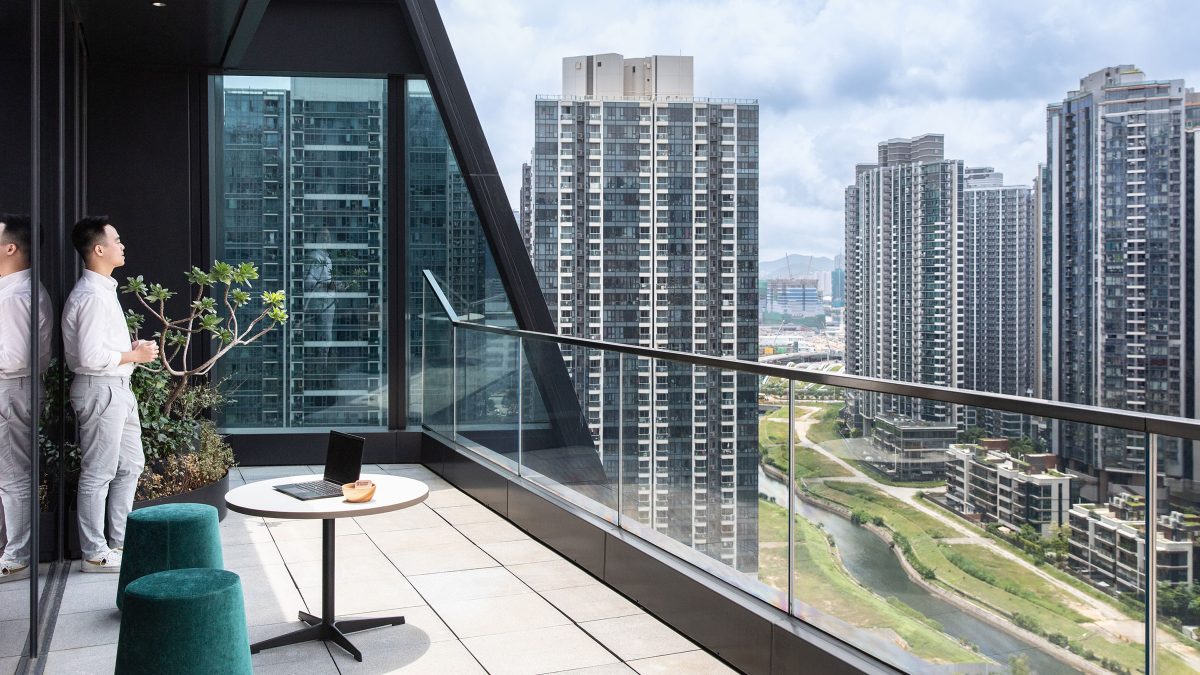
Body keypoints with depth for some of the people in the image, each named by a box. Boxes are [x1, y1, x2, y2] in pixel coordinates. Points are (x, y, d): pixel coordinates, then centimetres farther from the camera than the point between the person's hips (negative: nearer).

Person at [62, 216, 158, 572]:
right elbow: (91, 356, -25)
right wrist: (134, 356, -14)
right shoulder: (92, 296, -19)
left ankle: (119, 542, 27)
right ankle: (95, 554, 9)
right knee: (98, 473, -1)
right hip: (100, 390, -11)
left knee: (130, 465, 17)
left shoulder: (103, 290, 14)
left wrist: (133, 348, 7)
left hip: (117, 389, 11)